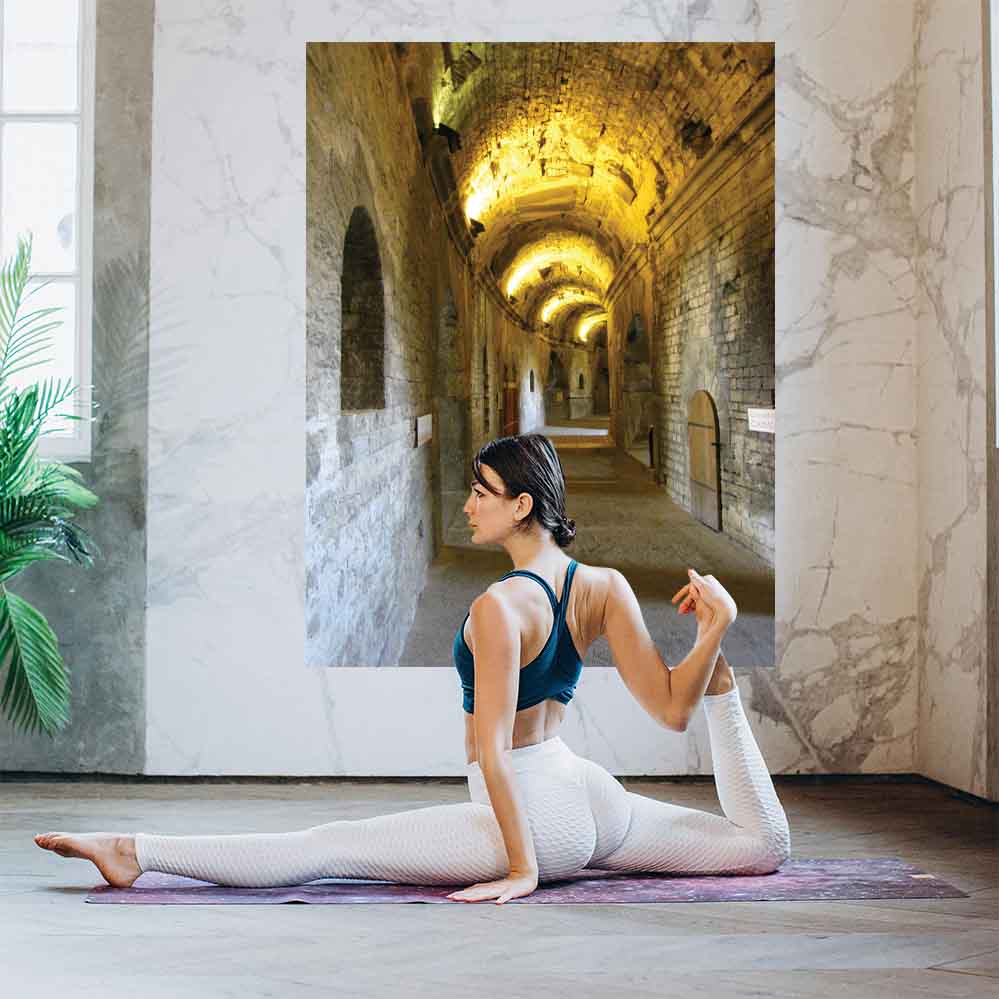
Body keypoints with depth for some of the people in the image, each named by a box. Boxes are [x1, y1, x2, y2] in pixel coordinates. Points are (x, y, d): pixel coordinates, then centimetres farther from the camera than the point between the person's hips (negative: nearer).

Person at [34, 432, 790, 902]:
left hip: (532, 812, -7)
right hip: (593, 797, 7)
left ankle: (136, 853, -12)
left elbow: (492, 750, -19)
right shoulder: (606, 587, 3)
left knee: (325, 848, -10)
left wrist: (521, 867, -15)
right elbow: (671, 710, 1)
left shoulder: (499, 606, -17)